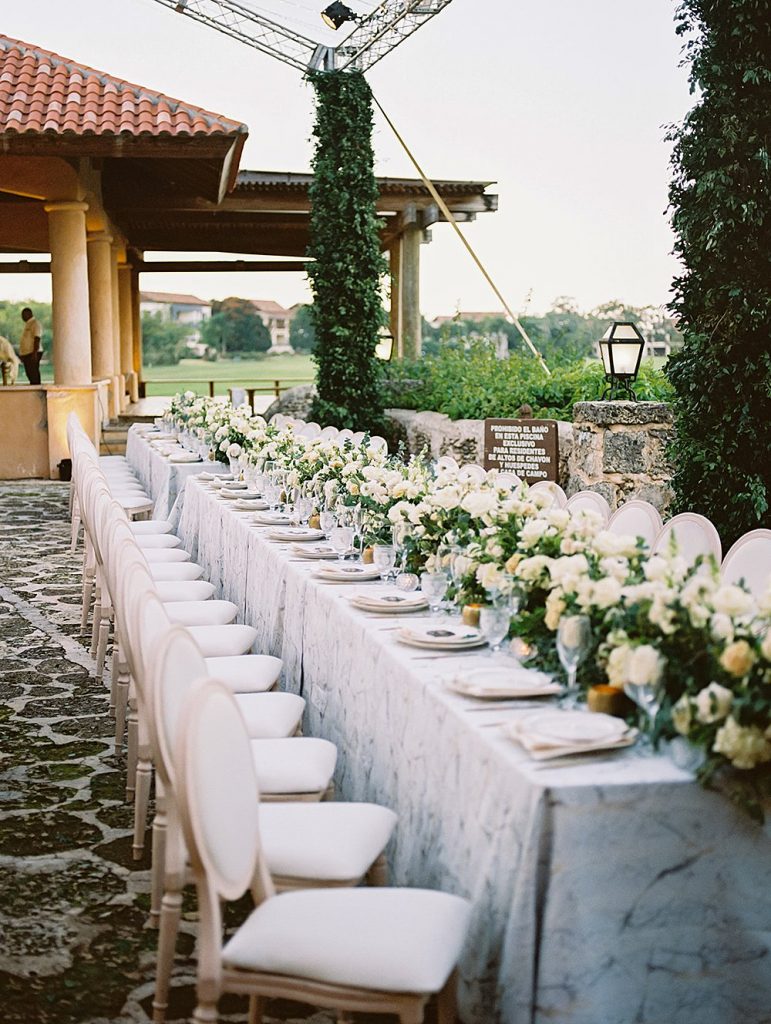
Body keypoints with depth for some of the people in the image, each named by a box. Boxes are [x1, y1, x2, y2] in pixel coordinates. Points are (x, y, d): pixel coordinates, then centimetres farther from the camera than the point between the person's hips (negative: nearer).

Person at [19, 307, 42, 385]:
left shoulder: (35, 323, -9)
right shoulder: (27, 324, 20)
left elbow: (37, 339, -18)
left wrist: (35, 353, -25)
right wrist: (22, 355, 21)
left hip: (33, 354, -10)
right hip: (27, 353, 10)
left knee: (34, 375, -12)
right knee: (30, 375, 9)